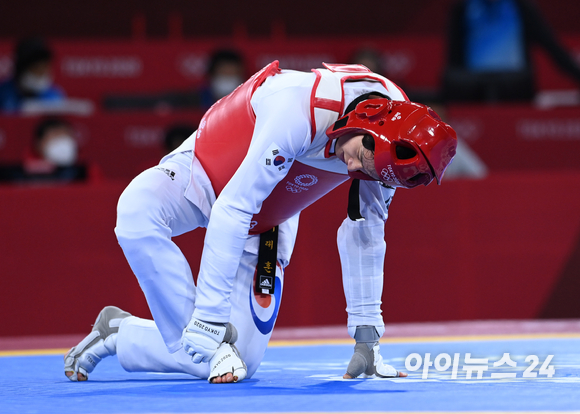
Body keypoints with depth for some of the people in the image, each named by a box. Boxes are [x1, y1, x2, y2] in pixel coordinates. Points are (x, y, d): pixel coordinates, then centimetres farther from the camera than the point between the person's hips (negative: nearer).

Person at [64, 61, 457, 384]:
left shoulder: (388, 151, -20)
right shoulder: (301, 110, -39)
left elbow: (365, 234, -4)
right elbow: (232, 210, -38)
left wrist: (367, 339, -1)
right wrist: (210, 325, -37)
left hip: (264, 223, 5)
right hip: (204, 173, -5)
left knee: (238, 362, -8)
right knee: (139, 212, -41)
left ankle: (119, 334, 12)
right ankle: (203, 330, -29)